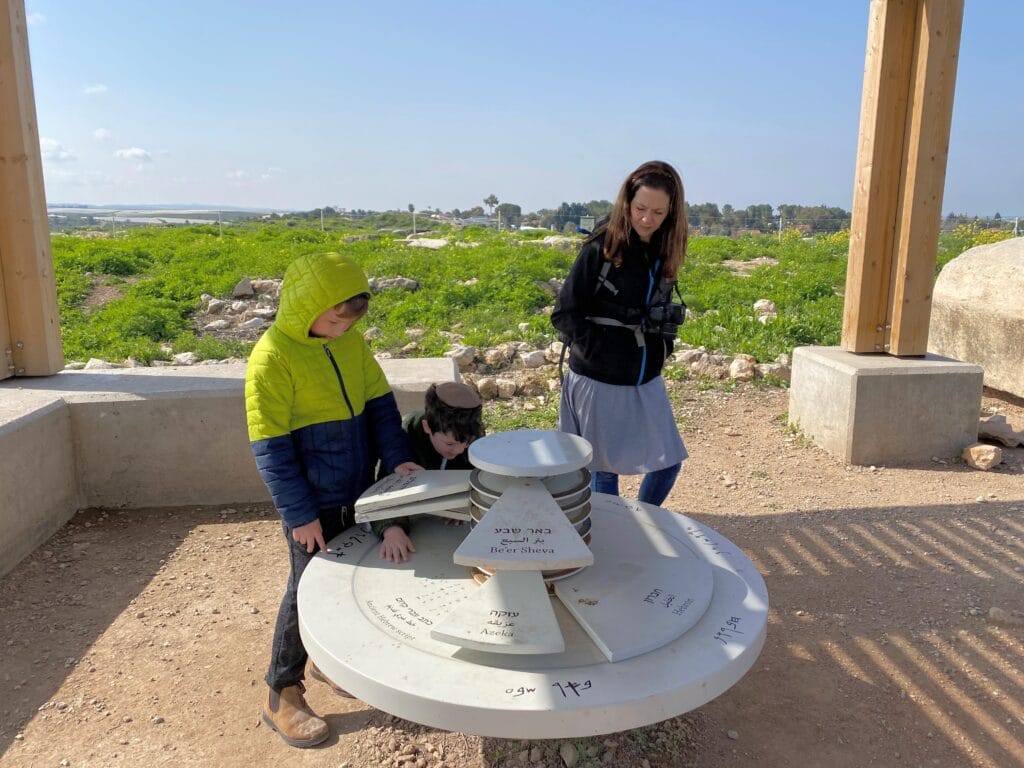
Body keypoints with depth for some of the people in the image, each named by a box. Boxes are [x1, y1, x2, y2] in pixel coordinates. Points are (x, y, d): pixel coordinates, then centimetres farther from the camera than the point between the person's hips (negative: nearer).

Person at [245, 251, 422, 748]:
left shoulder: (349, 341, 0)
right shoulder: (272, 358, -20)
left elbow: (380, 402, 5)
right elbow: (271, 448, -18)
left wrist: (397, 458, -8)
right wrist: (299, 514, -17)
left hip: (357, 492, 6)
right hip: (313, 503, -6)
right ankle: (281, 696, 24)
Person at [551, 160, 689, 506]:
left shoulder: (665, 252, 2)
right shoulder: (601, 247, -14)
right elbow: (565, 314, -11)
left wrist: (662, 349, 6)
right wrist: (596, 352, -17)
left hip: (647, 380, 6)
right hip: (600, 382, -5)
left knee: (668, 462, 10)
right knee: (606, 468, 6)